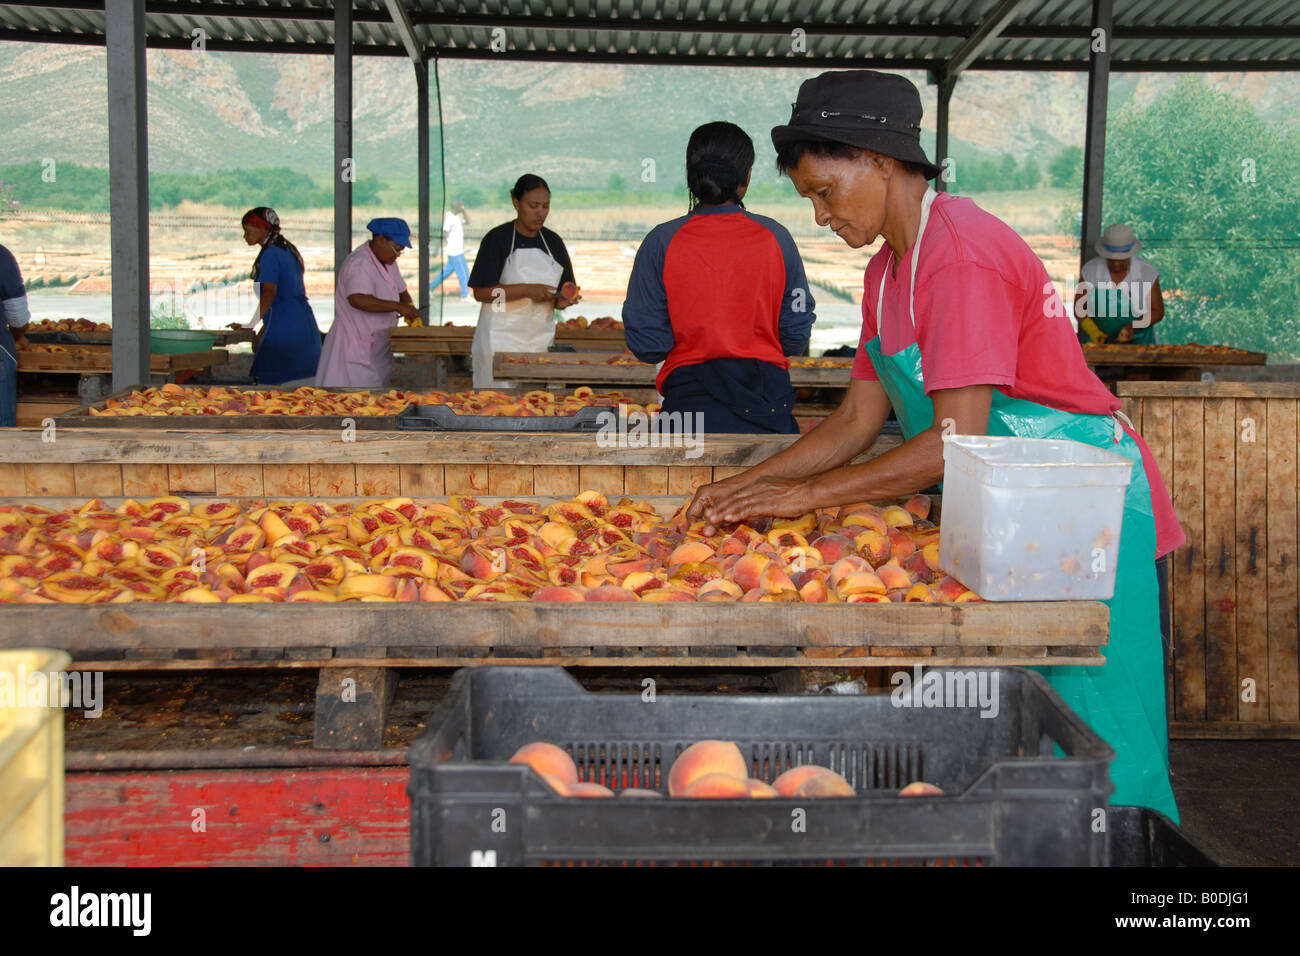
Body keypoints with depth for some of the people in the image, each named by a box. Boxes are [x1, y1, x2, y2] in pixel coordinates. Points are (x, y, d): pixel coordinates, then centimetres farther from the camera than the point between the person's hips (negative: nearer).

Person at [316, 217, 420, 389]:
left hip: (378, 351, 9)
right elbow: (358, 299, -35)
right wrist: (397, 307, -32)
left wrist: (410, 309, 5)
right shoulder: (359, 263, -18)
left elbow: (401, 291, 27)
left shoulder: (388, 262, 13)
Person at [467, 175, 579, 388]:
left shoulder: (553, 242, 11)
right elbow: (481, 292, -9)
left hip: (541, 338, 4)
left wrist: (562, 301, -9)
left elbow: (565, 290, 15)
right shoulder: (498, 239, -3)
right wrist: (527, 290, -18)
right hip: (500, 339, -4)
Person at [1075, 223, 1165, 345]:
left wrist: (1133, 327, -13)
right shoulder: (1091, 269, -1)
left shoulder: (1147, 272, -3)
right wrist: (1093, 331, -12)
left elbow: (1157, 311, 4)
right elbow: (1079, 307, 5)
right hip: (1100, 343, 1)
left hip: (1137, 342, -1)